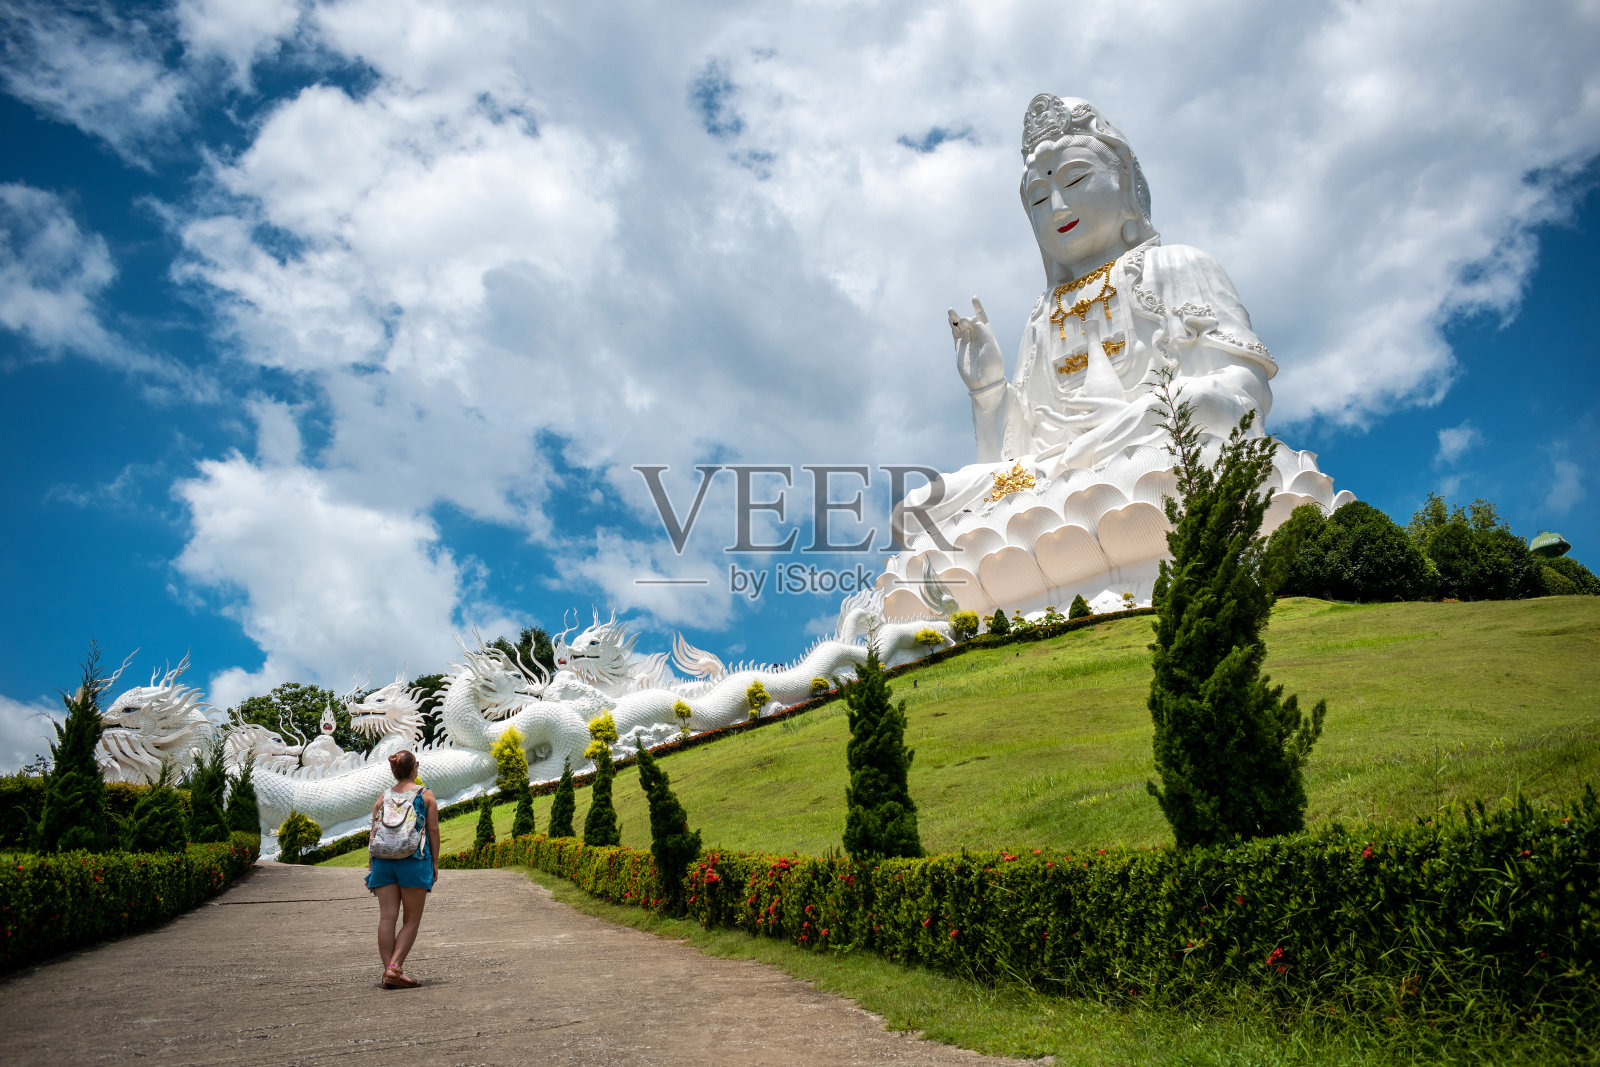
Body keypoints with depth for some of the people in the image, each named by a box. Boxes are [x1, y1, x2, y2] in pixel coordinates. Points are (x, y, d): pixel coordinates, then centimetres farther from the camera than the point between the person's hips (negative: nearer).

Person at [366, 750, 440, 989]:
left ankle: (388, 970, -2)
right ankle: (395, 967, -9)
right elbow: (433, 830, 0)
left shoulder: (383, 797, 10)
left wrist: (371, 865, 13)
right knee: (412, 920, 4)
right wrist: (435, 862, 6)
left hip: (383, 860, 3)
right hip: (414, 861, -3)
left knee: (387, 917, 2)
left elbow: (374, 832, 8)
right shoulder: (425, 794, 2)